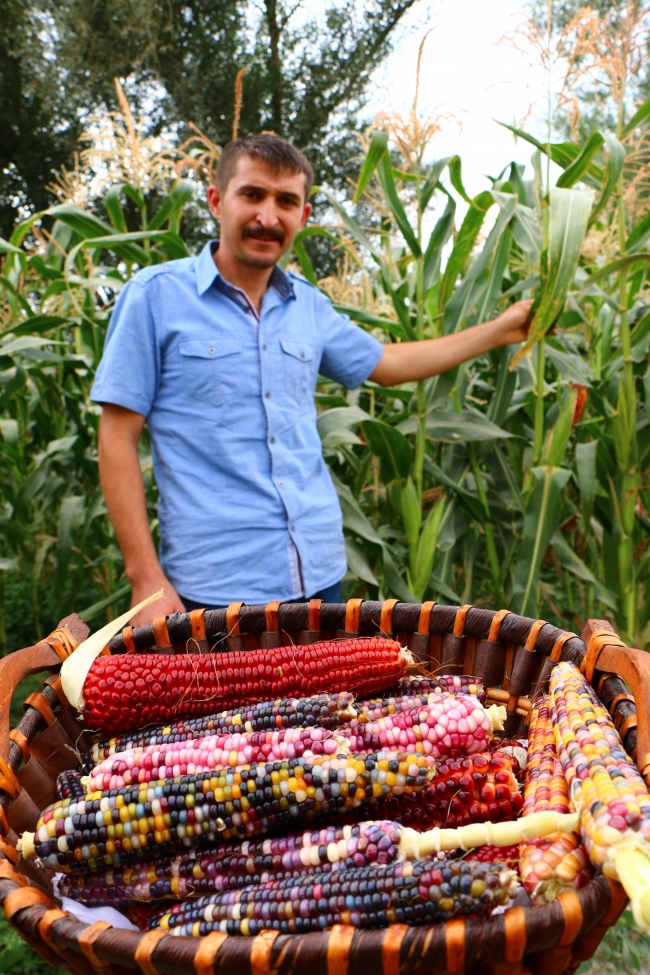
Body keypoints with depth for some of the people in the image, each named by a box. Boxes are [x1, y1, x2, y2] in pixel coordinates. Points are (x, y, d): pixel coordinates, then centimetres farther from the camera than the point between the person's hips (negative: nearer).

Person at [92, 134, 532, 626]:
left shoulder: (309, 305, 9)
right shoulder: (157, 295, -5)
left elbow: (386, 363, 26)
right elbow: (118, 439, -7)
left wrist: (501, 329, 26)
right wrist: (146, 578, -13)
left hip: (320, 575, 5)